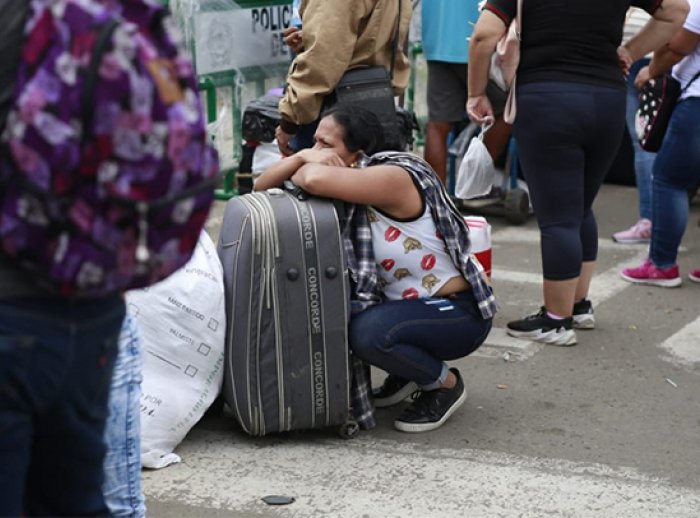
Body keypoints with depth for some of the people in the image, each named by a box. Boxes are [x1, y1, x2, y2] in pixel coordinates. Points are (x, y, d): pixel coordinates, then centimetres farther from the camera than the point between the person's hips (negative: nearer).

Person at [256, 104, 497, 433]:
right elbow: (261, 188, -2)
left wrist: (305, 170, -15)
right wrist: (301, 157, -21)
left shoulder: (394, 178, -24)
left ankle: (445, 383, -3)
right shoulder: (344, 183, 0)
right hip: (405, 303, 8)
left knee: (367, 332, -32)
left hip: (458, 312, -8)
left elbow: (315, 180, -39)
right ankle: (405, 372, 13)